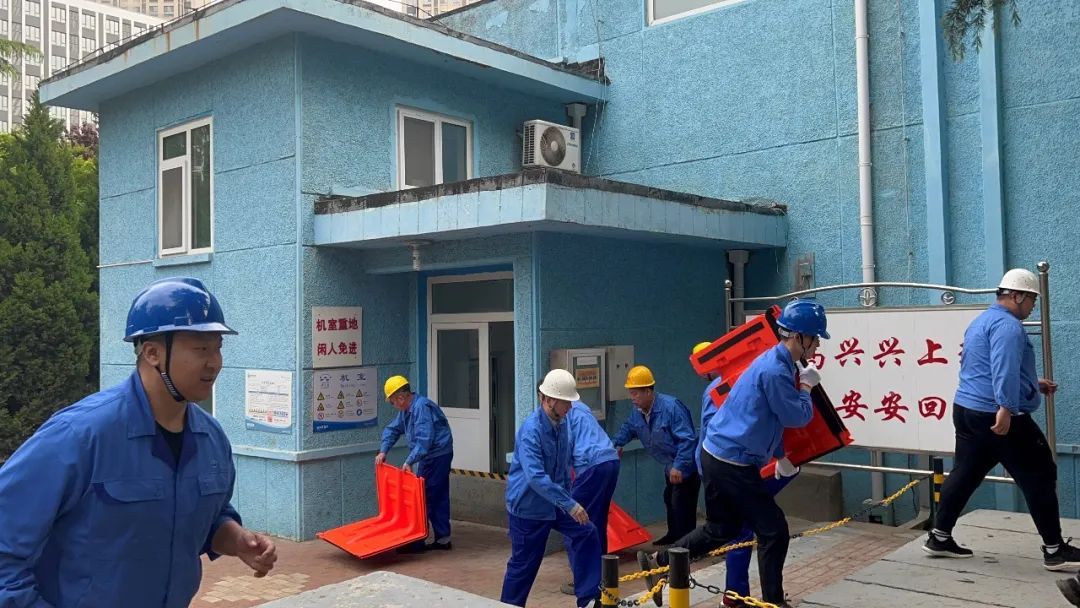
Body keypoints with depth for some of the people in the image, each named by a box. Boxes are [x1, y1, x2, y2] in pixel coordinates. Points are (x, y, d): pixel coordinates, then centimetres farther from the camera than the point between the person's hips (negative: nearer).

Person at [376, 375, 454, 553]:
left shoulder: (422, 407, -22)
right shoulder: (407, 409, 10)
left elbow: (424, 439, -29)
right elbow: (392, 429, 15)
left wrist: (409, 461, -28)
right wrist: (383, 451, 3)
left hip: (437, 456, -10)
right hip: (433, 456, 10)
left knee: (424, 498, -5)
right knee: (438, 498, 12)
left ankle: (417, 542, 1)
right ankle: (442, 539, 18)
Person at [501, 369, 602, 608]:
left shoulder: (562, 423, 0)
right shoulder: (531, 430, -26)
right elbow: (536, 476, -36)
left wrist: (568, 497, 21)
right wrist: (570, 504, -37)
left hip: (555, 502, 7)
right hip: (528, 505, -7)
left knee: (586, 533, -5)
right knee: (524, 564, 4)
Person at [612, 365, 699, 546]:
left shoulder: (671, 407, -31)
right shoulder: (638, 412, -4)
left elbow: (687, 439, -31)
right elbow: (628, 429, 17)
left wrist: (679, 466, -33)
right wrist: (613, 444, 1)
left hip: (686, 465, -9)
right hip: (671, 465, 9)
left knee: (681, 504, -13)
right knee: (669, 499, 21)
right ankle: (674, 535, 39)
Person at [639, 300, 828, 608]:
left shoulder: (778, 363, 11)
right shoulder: (775, 370, -21)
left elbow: (773, 419, 22)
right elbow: (797, 417, -14)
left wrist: (781, 456, 23)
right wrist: (807, 386, 2)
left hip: (718, 455, 10)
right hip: (733, 463, -10)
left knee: (722, 528, 20)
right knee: (774, 530, 2)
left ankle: (657, 562, 26)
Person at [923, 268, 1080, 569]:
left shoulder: (982, 320, 20)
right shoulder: (1007, 325, -14)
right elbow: (1005, 369, -28)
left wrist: (1033, 384, 30)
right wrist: (1006, 408, -36)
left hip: (968, 411, 10)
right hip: (998, 416, -10)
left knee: (964, 475, 14)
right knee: (1039, 477, 1)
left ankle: (939, 538, 18)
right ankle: (1055, 550, 9)